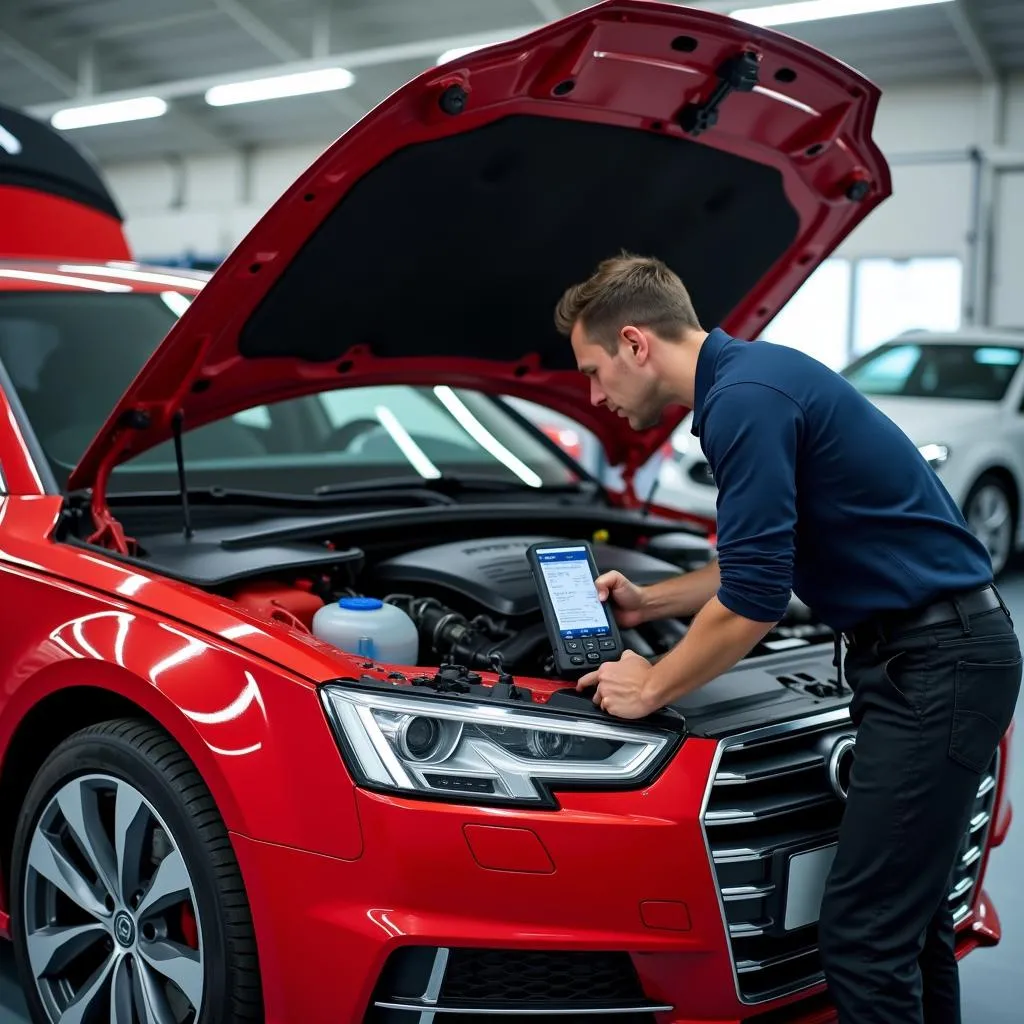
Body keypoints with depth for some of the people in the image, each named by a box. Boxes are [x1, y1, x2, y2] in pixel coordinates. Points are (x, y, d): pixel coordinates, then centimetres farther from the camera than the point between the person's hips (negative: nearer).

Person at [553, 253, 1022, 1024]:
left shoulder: (745, 397, -19)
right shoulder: (752, 379, 13)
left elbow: (753, 601, -20)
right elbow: (764, 559, 25)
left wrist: (652, 688, -6)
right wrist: (649, 603, 26)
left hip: (937, 664, -10)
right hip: (933, 653, 10)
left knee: (862, 931, -6)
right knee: (906, 910, 18)